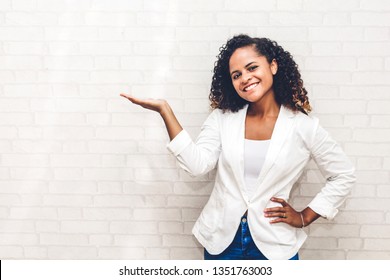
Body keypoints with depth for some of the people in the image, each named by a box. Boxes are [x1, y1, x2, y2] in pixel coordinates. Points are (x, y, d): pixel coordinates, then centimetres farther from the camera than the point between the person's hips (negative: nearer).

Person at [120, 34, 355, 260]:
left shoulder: (304, 126, -6)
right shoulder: (222, 118, 0)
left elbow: (344, 175, 3)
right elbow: (197, 164, -13)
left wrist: (304, 217, -1)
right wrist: (165, 111, -17)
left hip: (273, 244, -2)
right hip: (221, 239, 2)